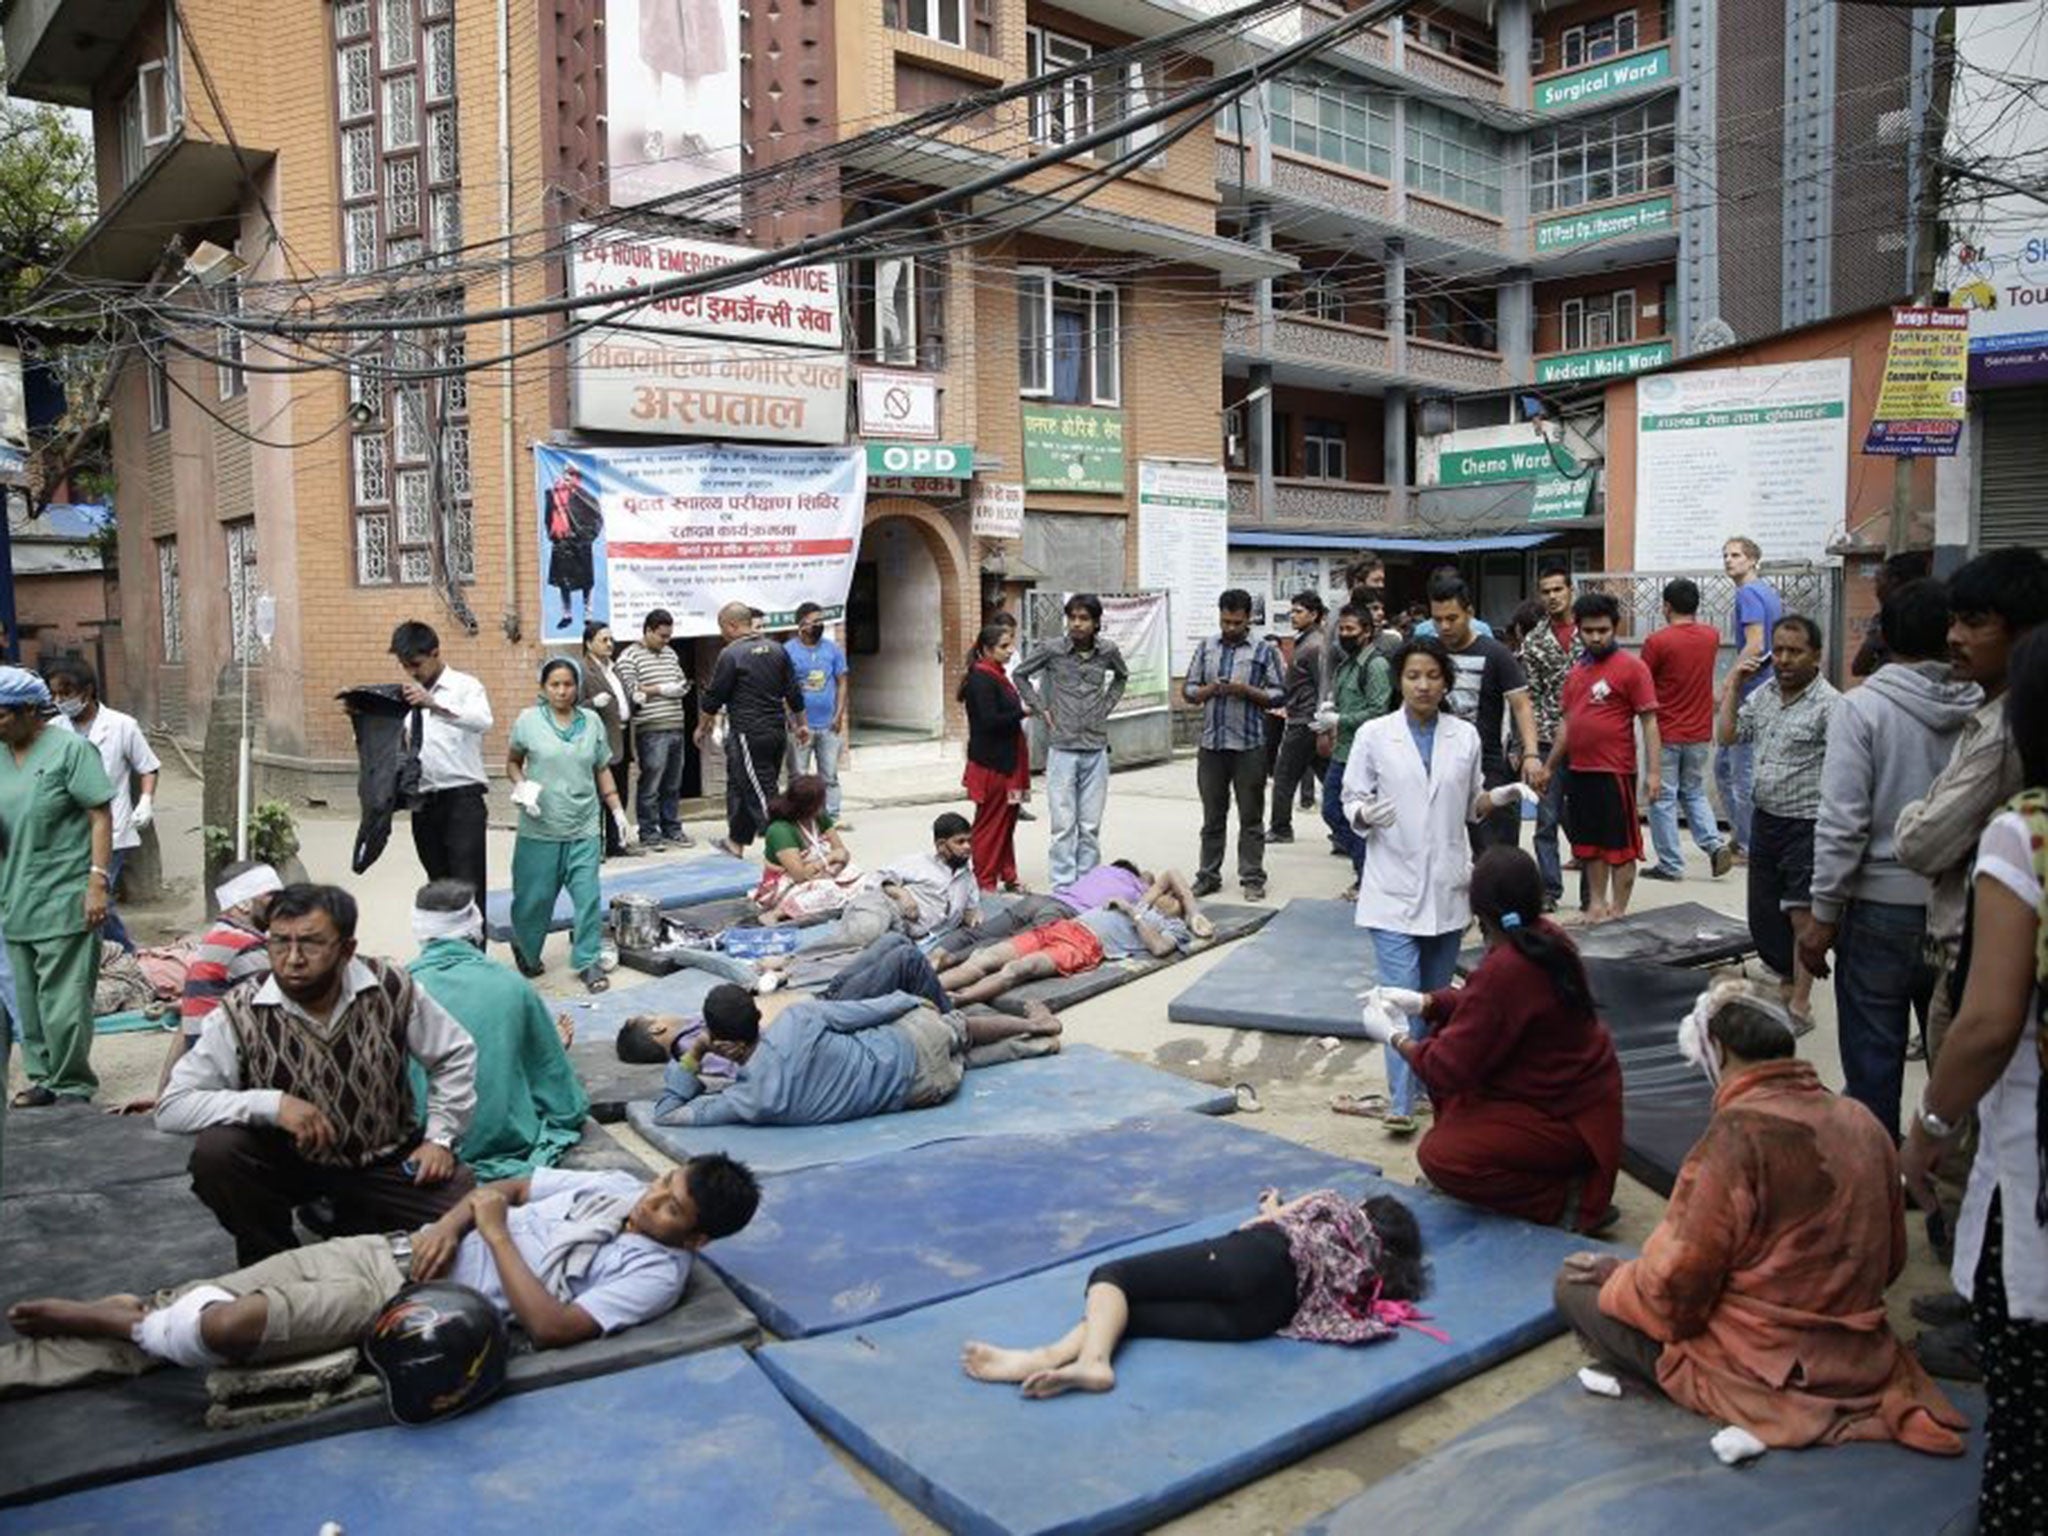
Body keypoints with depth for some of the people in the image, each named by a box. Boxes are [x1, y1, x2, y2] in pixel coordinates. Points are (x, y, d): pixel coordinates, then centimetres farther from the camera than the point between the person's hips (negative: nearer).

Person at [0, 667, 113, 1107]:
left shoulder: (70, 749, -6)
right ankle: (43, 1077, 24)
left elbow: (100, 817, -9)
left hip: (63, 902, -6)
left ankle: (72, 1088, 6)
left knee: (63, 1000, -4)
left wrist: (98, 882, -16)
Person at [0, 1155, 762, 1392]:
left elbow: (552, 1327, -24)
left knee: (224, 1326, -20)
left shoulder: (657, 1273, -12)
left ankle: (128, 1322, 8)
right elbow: (504, 1187, 17)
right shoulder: (620, 1186, 10)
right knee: (193, 1301, 1)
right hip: (395, 1249, 6)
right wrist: (450, 1223, -4)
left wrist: (495, 1234, -17)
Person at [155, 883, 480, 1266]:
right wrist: (272, 1103, -32)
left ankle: (355, 1223, 11)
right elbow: (170, 1108, -21)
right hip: (289, 1161, 0)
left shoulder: (391, 988, -14)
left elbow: (455, 1054, 0)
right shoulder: (241, 1016, -17)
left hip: (387, 1158, 1)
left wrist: (440, 1137, -7)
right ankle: (273, 1261, -2)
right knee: (215, 1152, -29)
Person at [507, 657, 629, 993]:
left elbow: (603, 770, 13)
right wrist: (521, 785, -11)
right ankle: (526, 952, 32)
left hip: (584, 828, 2)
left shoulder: (592, 722, 6)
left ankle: (589, 961, 9)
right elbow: (512, 761, 9)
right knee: (535, 896, 8)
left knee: (588, 895, -3)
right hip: (540, 828, -1)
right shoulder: (528, 720, -1)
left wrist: (617, 810, 9)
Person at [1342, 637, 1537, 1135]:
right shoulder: (1373, 735, -4)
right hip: (1394, 886, -3)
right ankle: (1401, 1102, -5)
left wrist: (1503, 796, -5)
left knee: (1437, 995, 14)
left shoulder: (1465, 736, 4)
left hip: (1447, 885, 3)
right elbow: (1352, 801, -1)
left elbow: (1471, 805, 15)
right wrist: (1366, 814, -22)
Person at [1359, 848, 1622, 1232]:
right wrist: (1423, 1002, 1)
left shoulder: (1504, 969, -30)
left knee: (1437, 1156, -14)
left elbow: (1449, 1067, -23)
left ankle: (1568, 1200, -4)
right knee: (1440, 1037, 12)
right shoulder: (1547, 937, -3)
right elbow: (1483, 1002, 13)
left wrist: (1394, 1037, -6)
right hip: (1574, 1088, 10)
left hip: (1565, 1119, -10)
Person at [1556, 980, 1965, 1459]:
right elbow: (1890, 1261, 9)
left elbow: (1677, 1287, -20)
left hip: (1766, 1369, -7)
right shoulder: (1862, 1123, -2)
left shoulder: (1738, 1132, -23)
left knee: (1576, 1283, 3)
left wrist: (1617, 1277, 0)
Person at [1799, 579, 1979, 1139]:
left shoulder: (1863, 707, -10)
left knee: (1873, 1061, 6)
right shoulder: (1985, 710, -2)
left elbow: (1842, 823, -13)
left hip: (1883, 908, -3)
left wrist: (1823, 913, -6)